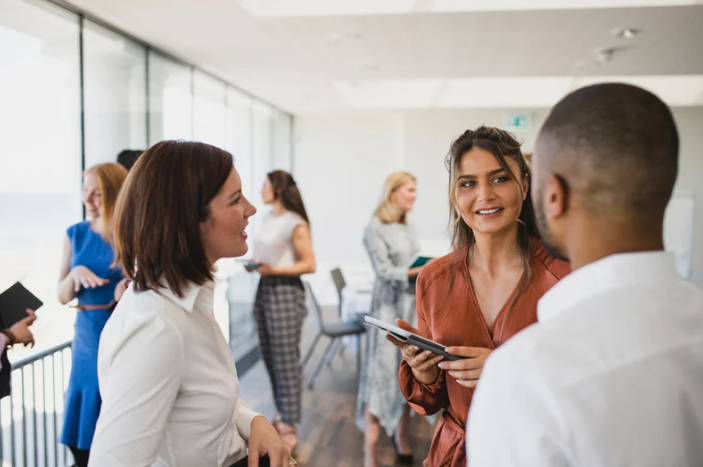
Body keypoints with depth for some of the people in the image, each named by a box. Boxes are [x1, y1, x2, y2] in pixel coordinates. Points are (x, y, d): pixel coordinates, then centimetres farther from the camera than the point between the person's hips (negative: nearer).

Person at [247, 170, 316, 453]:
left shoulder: (296, 223, -12)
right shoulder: (267, 220, 11)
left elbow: (309, 265, -14)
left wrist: (274, 270, -21)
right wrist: (253, 265, 3)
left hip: (285, 292, -8)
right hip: (264, 290, 8)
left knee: (286, 360, -3)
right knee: (270, 357, 13)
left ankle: (288, 427, 6)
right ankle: (281, 413, 27)